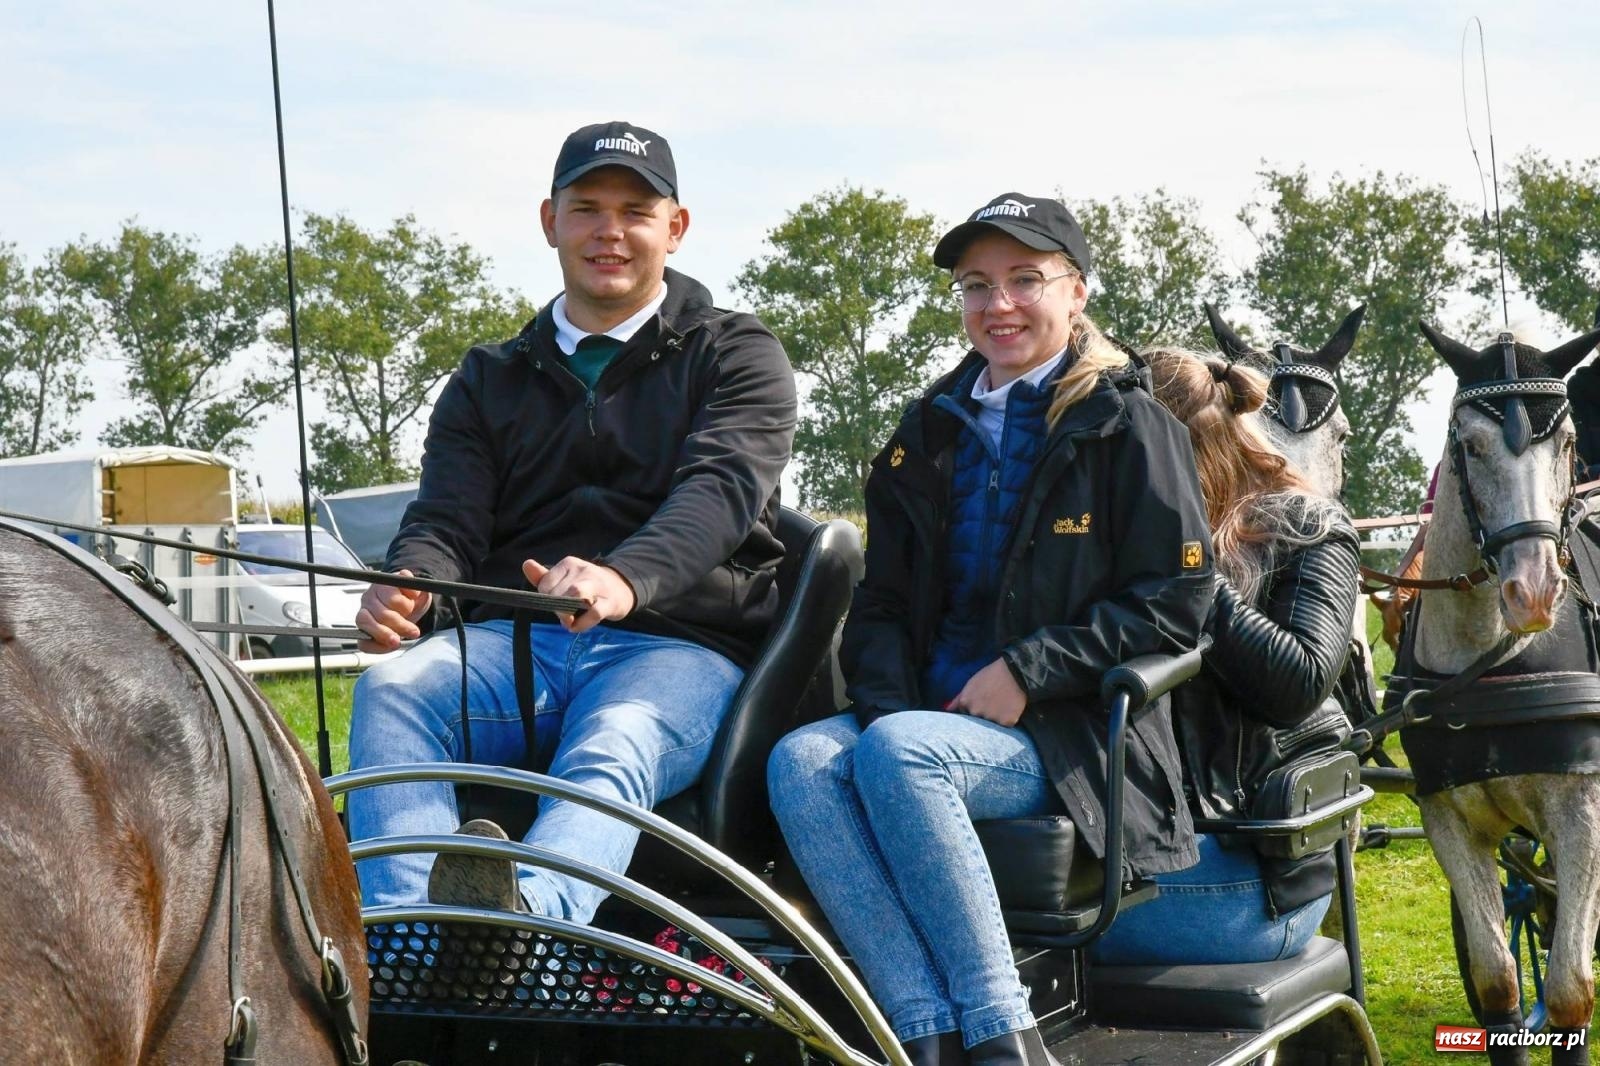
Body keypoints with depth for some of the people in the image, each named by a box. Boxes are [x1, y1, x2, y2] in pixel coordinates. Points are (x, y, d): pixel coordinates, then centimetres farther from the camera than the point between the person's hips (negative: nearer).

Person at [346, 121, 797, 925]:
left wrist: (623, 579, -32)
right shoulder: (491, 379, 24)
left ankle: (527, 912, -69)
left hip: (677, 645, -3)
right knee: (390, 690, -30)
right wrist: (409, 584, -20)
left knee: (611, 749, -38)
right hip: (513, 642, 3)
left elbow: (720, 491, -9)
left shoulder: (735, 356, 13)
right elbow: (447, 517, 8)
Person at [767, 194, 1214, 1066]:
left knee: (897, 754, -34)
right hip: (928, 715, 5)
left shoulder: (1128, 425, 4)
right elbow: (880, 602, 18)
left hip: (1066, 732, -5)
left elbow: (1175, 602, -3)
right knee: (800, 760, -27)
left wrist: (1027, 671, -12)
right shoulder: (930, 433, 19)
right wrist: (888, 699, -4)